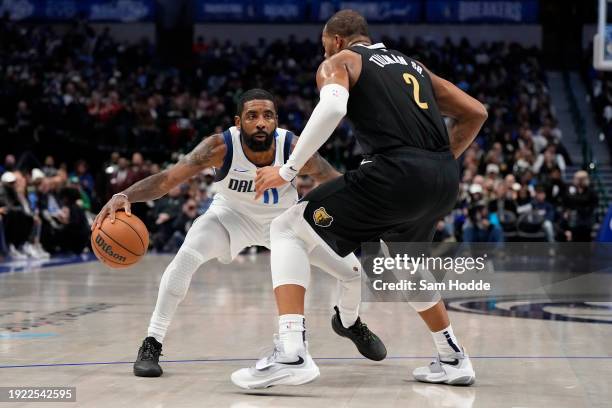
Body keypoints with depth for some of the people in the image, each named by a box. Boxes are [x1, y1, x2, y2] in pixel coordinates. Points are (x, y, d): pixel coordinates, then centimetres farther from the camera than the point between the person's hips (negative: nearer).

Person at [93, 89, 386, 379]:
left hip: (284, 219, 2)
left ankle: (351, 324, 35)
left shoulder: (295, 149, -32)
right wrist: (125, 196, -58)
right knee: (185, 259, -30)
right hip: (232, 215, -2)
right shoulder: (220, 147, -35)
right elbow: (166, 179, -40)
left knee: (352, 270, -1)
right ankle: (151, 345, -16)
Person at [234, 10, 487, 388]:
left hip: (396, 171, -7)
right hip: (444, 180, 7)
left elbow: (332, 107, -12)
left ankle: (290, 350, -10)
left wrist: (289, 169, -7)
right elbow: (476, 112, 26)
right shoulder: (413, 65, 30)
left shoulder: (339, 62, 12)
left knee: (287, 231, 5)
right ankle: (454, 359, 36)